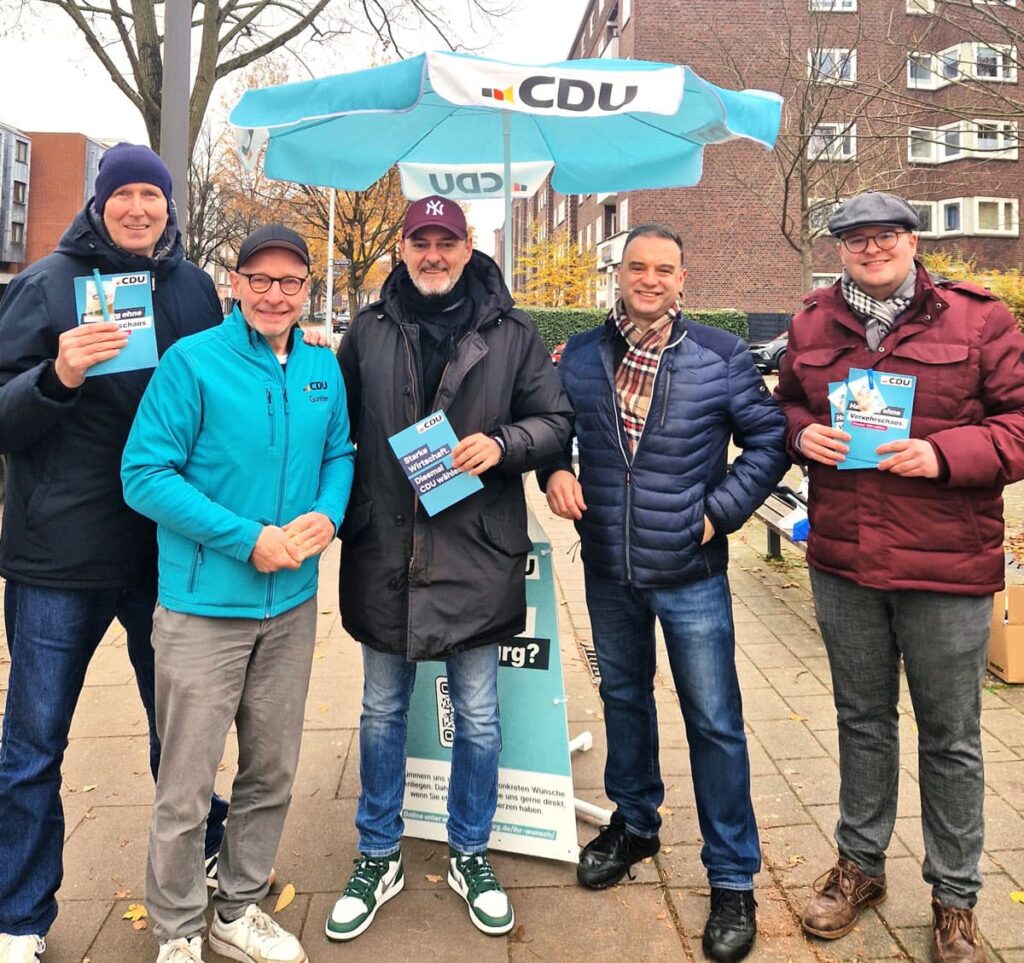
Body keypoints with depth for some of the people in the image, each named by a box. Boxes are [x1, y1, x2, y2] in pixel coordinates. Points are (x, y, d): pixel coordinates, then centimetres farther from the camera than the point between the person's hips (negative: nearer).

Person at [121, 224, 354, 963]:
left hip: (293, 604, 5)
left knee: (273, 773, 16)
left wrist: (327, 515, -9)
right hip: (205, 604, -5)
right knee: (186, 786, 5)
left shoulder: (324, 369, 5)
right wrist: (248, 538, -21)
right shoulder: (192, 361, -11)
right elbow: (144, 475, -14)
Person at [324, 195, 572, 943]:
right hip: (384, 554, 2)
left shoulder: (510, 333, 1)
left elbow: (556, 419, 2)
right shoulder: (369, 332, 6)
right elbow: (339, 423, 12)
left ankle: (471, 854, 34)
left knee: (478, 719, 11)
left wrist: (502, 444, -17)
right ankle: (380, 858, 35)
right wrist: (340, 514, 2)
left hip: (476, 554, -1)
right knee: (383, 712, 15)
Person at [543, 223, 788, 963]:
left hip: (691, 573, -3)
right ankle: (634, 823, 43)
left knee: (715, 721, 3)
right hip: (607, 569, 4)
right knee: (623, 697, 20)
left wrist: (722, 510, -11)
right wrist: (554, 471, -7)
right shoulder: (581, 355, 2)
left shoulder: (721, 356, -6)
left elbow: (769, 438, -2)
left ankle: (733, 880, 20)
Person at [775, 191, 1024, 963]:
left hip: (947, 564, -3)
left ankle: (955, 897, 31)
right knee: (862, 719, 19)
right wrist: (802, 433, -4)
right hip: (842, 559, 3)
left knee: (950, 735, 11)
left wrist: (945, 454, -20)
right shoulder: (812, 325, 6)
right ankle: (860, 864, 38)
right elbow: (786, 406, 18)